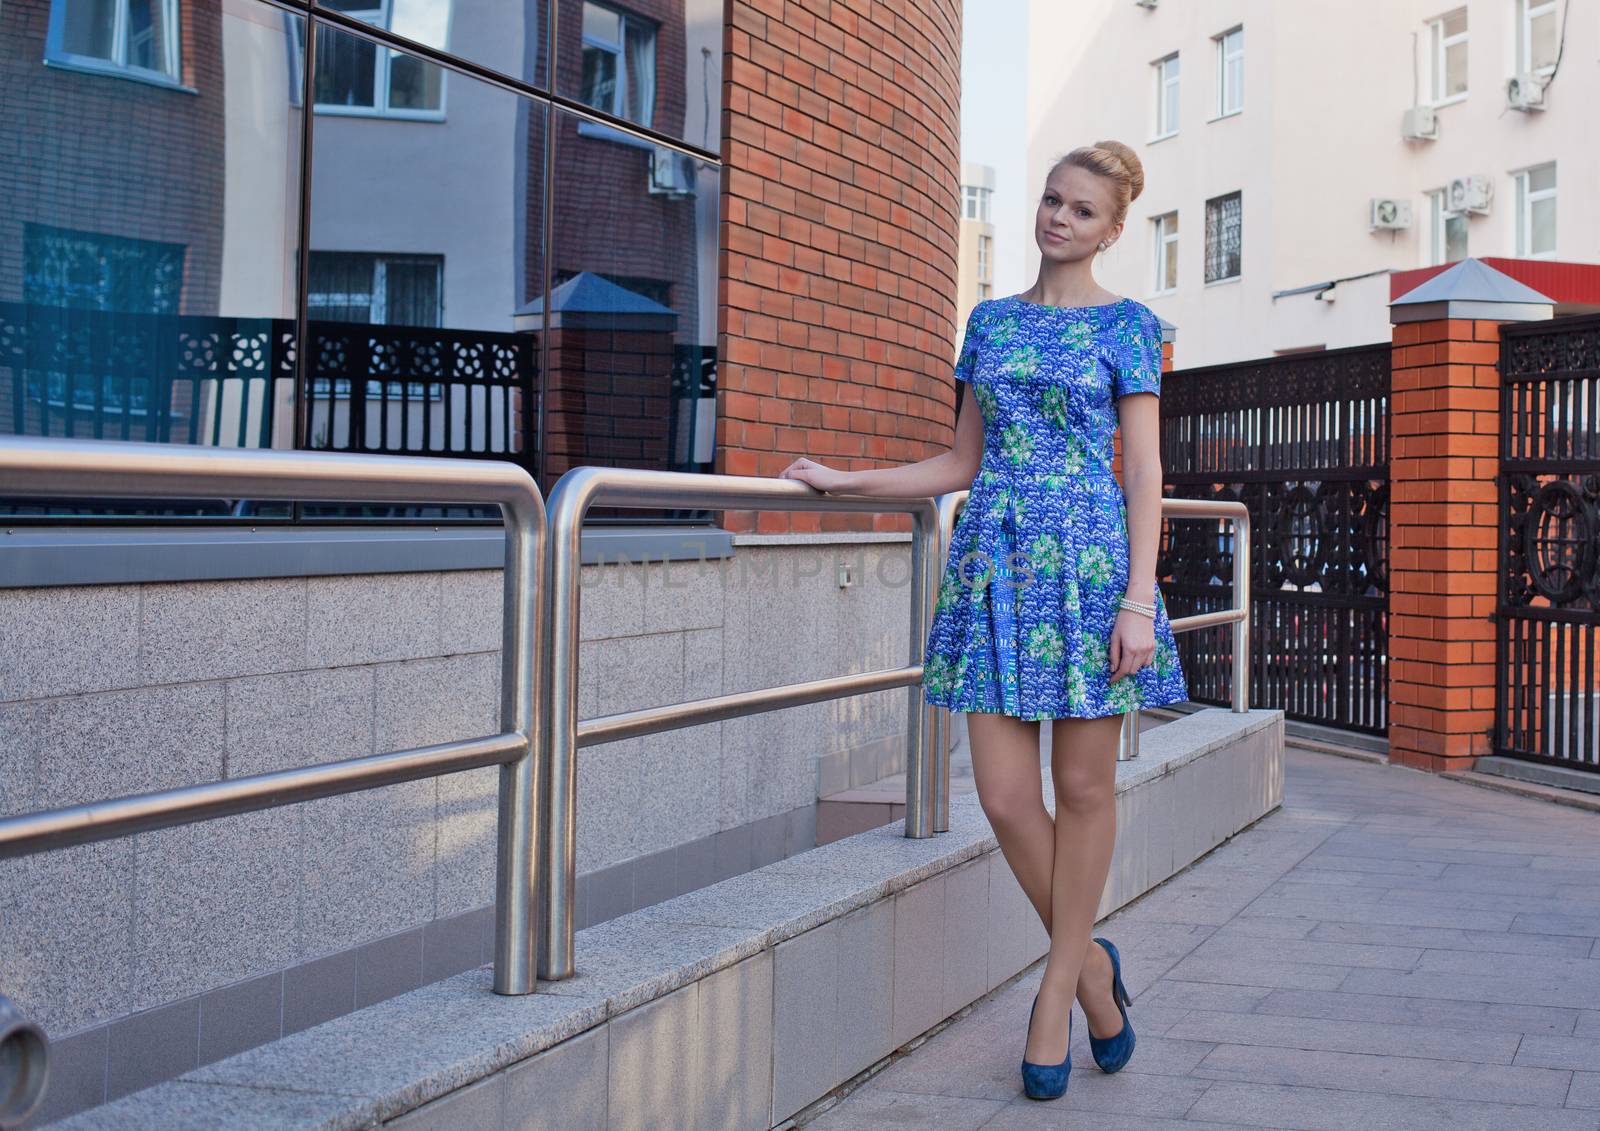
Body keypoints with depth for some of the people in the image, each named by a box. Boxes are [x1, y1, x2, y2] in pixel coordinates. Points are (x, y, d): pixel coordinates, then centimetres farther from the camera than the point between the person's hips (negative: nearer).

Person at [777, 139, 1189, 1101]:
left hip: (1088, 556, -3)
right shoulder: (991, 320, 15)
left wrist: (1139, 599, -11)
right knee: (1006, 794, -2)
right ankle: (1092, 967, 19)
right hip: (996, 559, 3)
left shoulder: (1127, 324, 3)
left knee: (1083, 787, 2)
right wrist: (844, 482, 13)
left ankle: (1058, 991, 16)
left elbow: (1144, 472, -2)